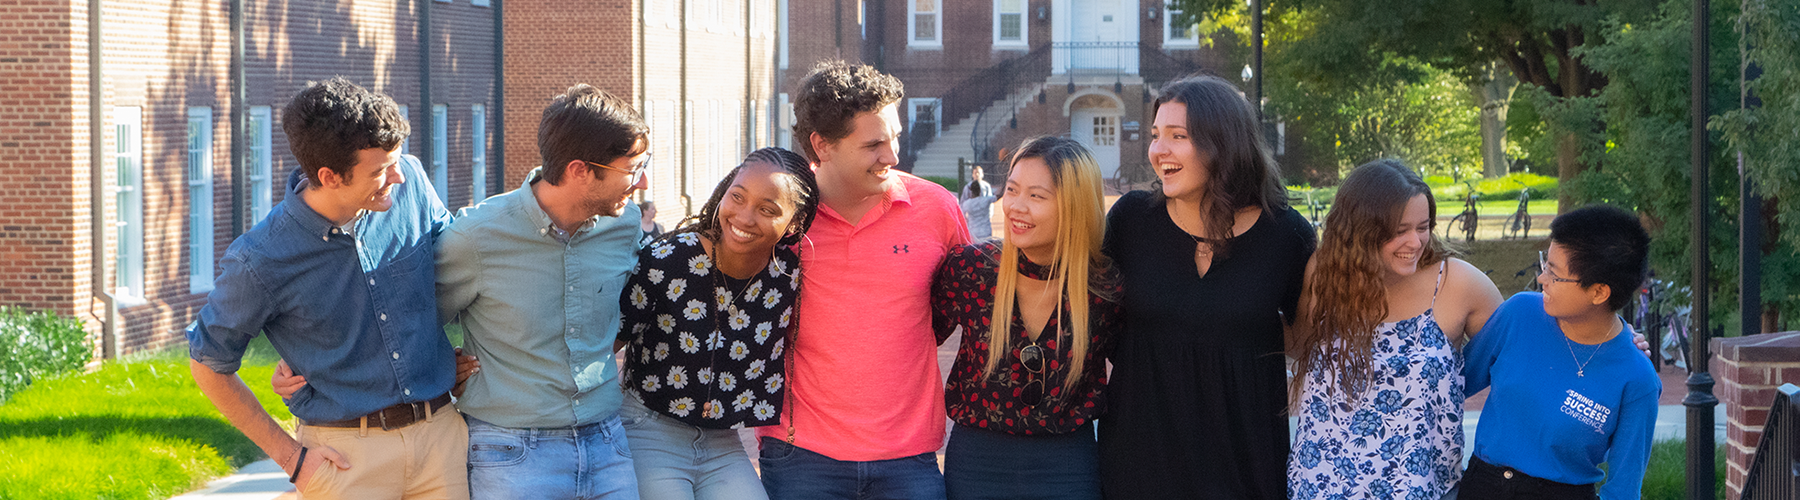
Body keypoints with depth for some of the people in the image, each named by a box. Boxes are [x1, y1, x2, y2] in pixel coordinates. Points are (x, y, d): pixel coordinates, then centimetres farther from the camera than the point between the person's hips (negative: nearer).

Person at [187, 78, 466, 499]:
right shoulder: (261, 262, -15)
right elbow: (208, 365, -1)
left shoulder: (408, 182, -4)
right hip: (346, 453, -4)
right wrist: (291, 457, -2)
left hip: (442, 432, 4)